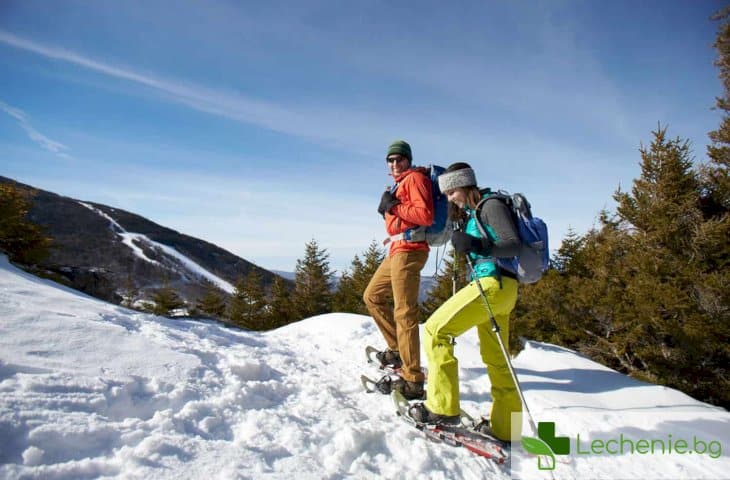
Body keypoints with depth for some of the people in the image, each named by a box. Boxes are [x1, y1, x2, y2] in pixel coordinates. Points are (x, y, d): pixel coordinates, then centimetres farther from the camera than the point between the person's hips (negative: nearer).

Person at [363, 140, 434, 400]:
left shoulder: (415, 178, -5)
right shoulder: (400, 183, 22)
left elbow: (425, 215, -18)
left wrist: (394, 206, -12)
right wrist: (387, 207, 2)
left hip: (409, 250, -10)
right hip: (397, 250, 10)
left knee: (404, 313, -12)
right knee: (372, 296, 19)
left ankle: (413, 380, -8)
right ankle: (397, 349, 24)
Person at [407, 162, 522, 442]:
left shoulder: (491, 206, -7)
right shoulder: (474, 213, 19)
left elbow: (514, 245, -16)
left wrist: (478, 246, -29)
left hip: (494, 284, -10)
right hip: (498, 289, 10)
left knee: (435, 331, -9)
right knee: (495, 359, 14)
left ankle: (443, 407, -4)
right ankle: (504, 428, 24)